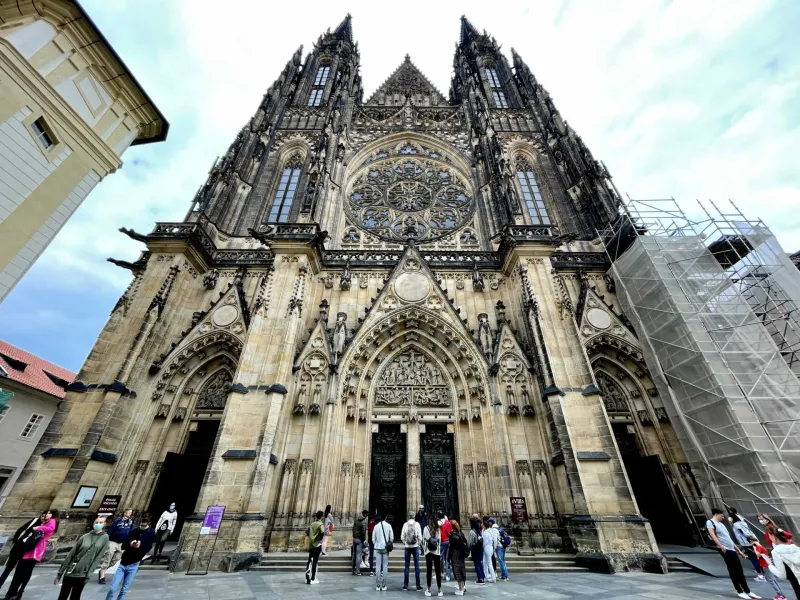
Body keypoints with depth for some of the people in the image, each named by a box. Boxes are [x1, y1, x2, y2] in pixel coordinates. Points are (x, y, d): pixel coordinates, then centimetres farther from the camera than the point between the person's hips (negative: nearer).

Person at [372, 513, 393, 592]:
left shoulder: (376, 526, -3)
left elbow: (373, 539, 0)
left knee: (378, 566, 8)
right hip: (386, 548, 0)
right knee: (385, 566, 6)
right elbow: (392, 538, -3)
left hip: (378, 548, 0)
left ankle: (378, 585, 9)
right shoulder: (388, 525, -4)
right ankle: (383, 586, 6)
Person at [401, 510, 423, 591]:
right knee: (416, 566, 7)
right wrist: (418, 544, 9)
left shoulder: (405, 524, -5)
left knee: (406, 566, 9)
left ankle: (405, 585, 14)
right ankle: (418, 585, 11)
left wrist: (405, 544, 12)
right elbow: (420, 537, -7)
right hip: (415, 547, -1)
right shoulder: (417, 524, -8)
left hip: (407, 547, 1)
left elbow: (402, 537, -3)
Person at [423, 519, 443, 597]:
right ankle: (439, 590, 17)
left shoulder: (426, 528, -8)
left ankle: (429, 590, 13)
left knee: (429, 570, 8)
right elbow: (440, 541, -3)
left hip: (428, 552, -1)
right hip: (437, 552, 1)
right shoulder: (438, 529, -6)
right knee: (438, 571, 11)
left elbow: (423, 540, -4)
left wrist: (425, 548, 11)